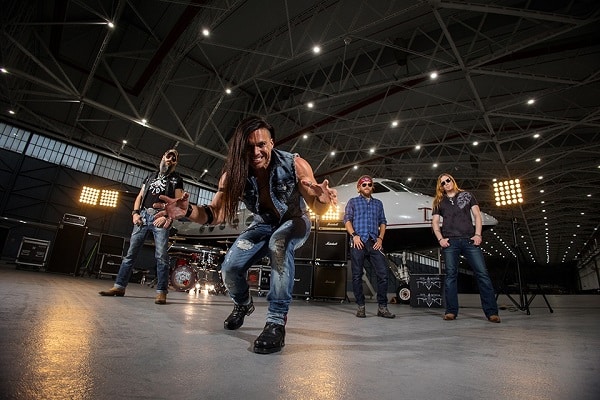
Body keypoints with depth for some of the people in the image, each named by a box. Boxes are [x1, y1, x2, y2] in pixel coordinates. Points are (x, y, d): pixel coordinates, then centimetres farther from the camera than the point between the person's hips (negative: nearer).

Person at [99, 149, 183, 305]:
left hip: (160, 218, -4)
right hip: (143, 216, 5)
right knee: (131, 253, 5)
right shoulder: (151, 176, 24)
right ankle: (119, 286, 12)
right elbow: (140, 197, 20)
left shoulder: (176, 179, 11)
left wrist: (167, 217, -15)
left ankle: (161, 292, -11)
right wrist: (135, 213, 4)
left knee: (161, 256, -11)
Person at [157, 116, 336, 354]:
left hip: (294, 221, -3)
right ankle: (243, 304, 23)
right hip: (263, 224, 3)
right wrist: (189, 210, -41)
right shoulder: (232, 173, -19)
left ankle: (277, 321, -26)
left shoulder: (294, 165, -27)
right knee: (230, 268, -13)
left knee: (279, 244, -37)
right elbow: (216, 214, -19)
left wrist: (322, 199, -48)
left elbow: (317, 209, -23)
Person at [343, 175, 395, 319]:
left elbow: (382, 222, 17)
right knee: (357, 275, 0)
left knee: (383, 273, -5)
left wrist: (380, 238, 2)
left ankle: (382, 307, 4)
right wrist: (354, 235, -10)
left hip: (374, 242, 2)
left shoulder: (378, 203, 22)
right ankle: (361, 307, 10)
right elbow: (347, 220, 4)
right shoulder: (353, 202, 14)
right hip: (358, 242, -2)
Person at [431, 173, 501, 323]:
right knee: (451, 275, -2)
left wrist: (478, 234, -4)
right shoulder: (439, 202, 17)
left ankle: (491, 312, -1)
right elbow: (435, 222, 12)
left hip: (469, 240, 0)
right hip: (450, 241, 0)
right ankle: (451, 311, 0)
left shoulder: (467, 196, 17)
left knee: (482, 273, -6)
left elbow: (477, 215, 9)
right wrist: (440, 239, -4)